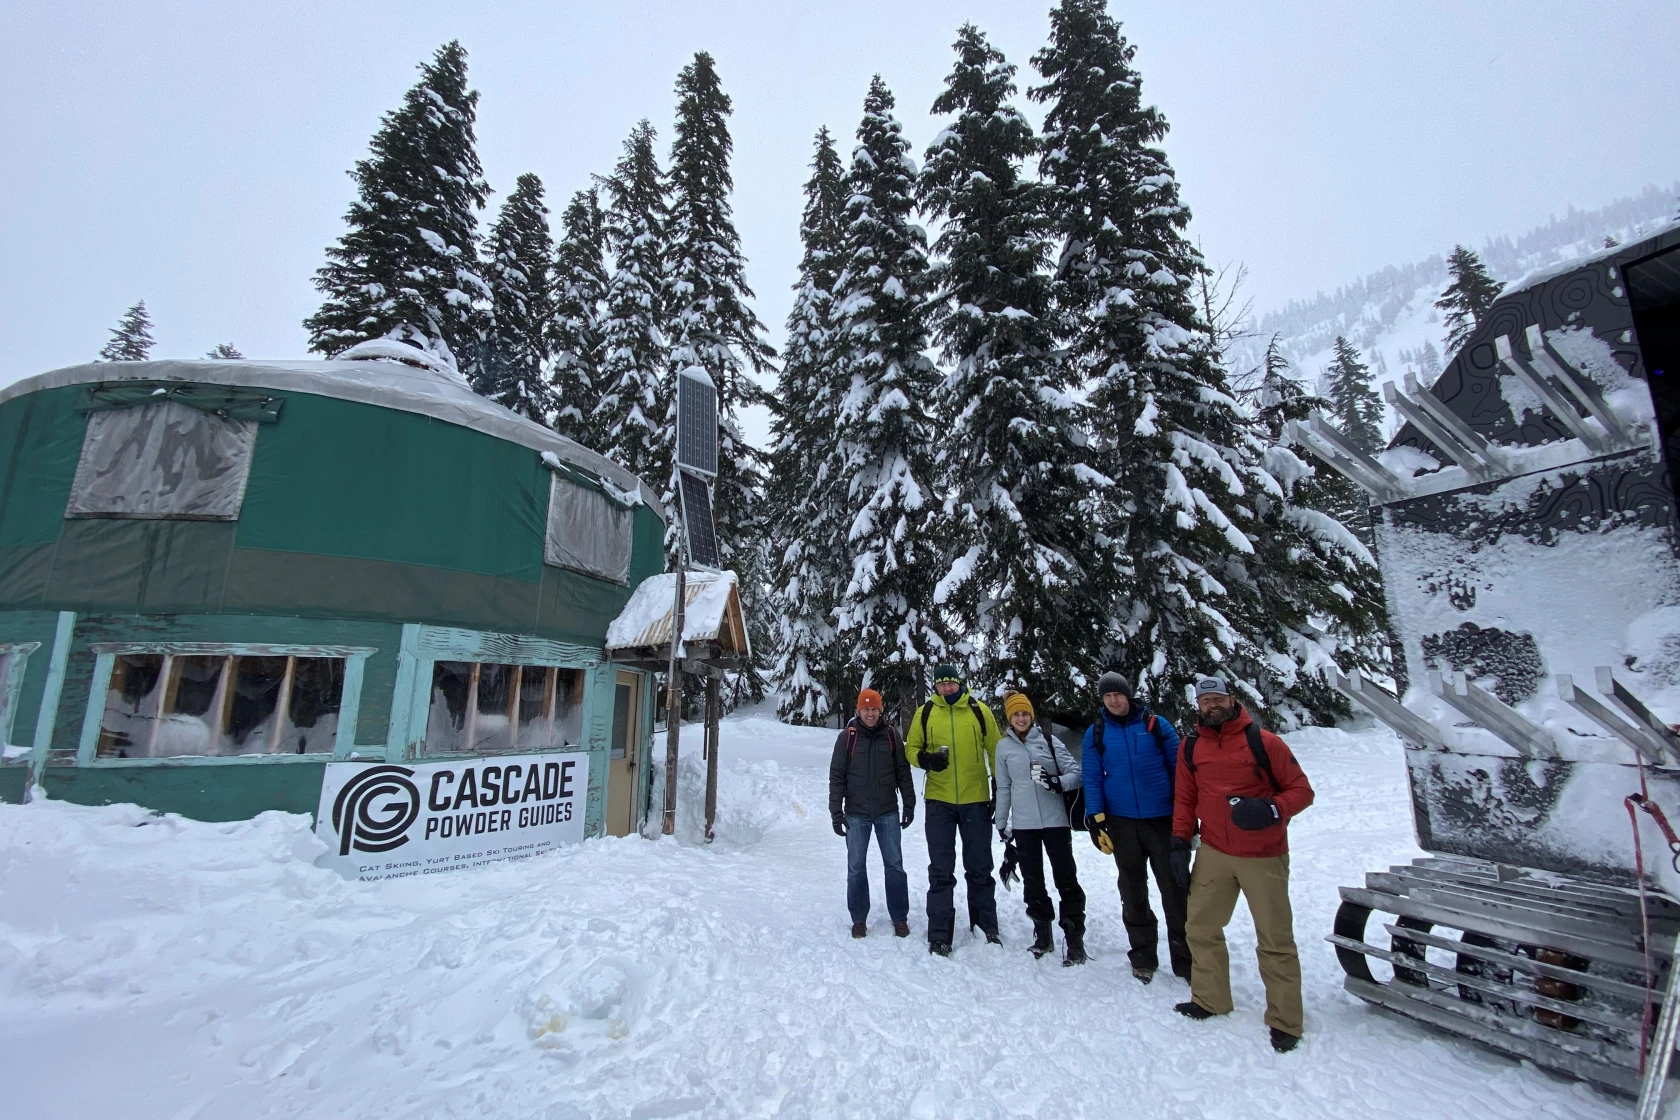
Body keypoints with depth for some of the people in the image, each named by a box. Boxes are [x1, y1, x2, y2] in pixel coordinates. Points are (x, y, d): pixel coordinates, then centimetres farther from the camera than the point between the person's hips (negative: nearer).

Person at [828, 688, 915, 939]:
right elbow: (837, 776, -4)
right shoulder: (847, 737, -6)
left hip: (888, 813, 1)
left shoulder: (891, 735, -1)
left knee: (894, 865, 8)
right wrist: (836, 812, -7)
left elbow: (903, 772, 6)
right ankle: (859, 919, 23)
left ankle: (900, 918, 21)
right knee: (856, 867, 8)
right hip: (856, 814, -1)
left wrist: (909, 804, 5)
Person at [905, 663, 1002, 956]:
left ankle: (986, 927, 29)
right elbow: (911, 749, 6)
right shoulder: (925, 713, 0)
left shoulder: (979, 711, -1)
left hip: (976, 800, 0)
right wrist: (926, 759, -16)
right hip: (939, 800, 0)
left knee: (980, 868, 13)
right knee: (941, 870, 5)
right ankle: (939, 935, 14)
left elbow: (996, 751, 5)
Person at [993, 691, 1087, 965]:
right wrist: (1001, 823, 11)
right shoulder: (1004, 746, 5)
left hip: (1055, 819, -2)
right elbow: (1003, 787, 10)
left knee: (1066, 878, 0)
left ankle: (1074, 939, 10)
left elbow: (1076, 773, 0)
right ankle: (1042, 932, 26)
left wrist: (1057, 782, -20)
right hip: (1023, 824, 2)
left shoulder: (1049, 742, 1)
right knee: (1032, 880, 11)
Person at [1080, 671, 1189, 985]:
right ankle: (1143, 957, 24)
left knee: (1175, 889, 4)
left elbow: (1179, 769, 1)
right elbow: (1092, 779, 2)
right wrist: (1096, 819, -4)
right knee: (1133, 893, 11)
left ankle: (1185, 959, 16)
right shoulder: (1095, 733, 2)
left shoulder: (1156, 724, -2)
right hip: (1122, 823, 2)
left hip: (1163, 819, -1)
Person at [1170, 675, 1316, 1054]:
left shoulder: (1262, 741, -9)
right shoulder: (1191, 747, 2)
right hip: (1213, 854, 4)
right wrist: (1180, 842, 6)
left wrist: (1273, 810, -24)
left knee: (1275, 940, 7)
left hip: (1263, 856, -4)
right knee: (1200, 927, 10)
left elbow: (1301, 789, -7)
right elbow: (1184, 798, 9)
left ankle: (1285, 1021, 23)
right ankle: (1210, 999, 29)